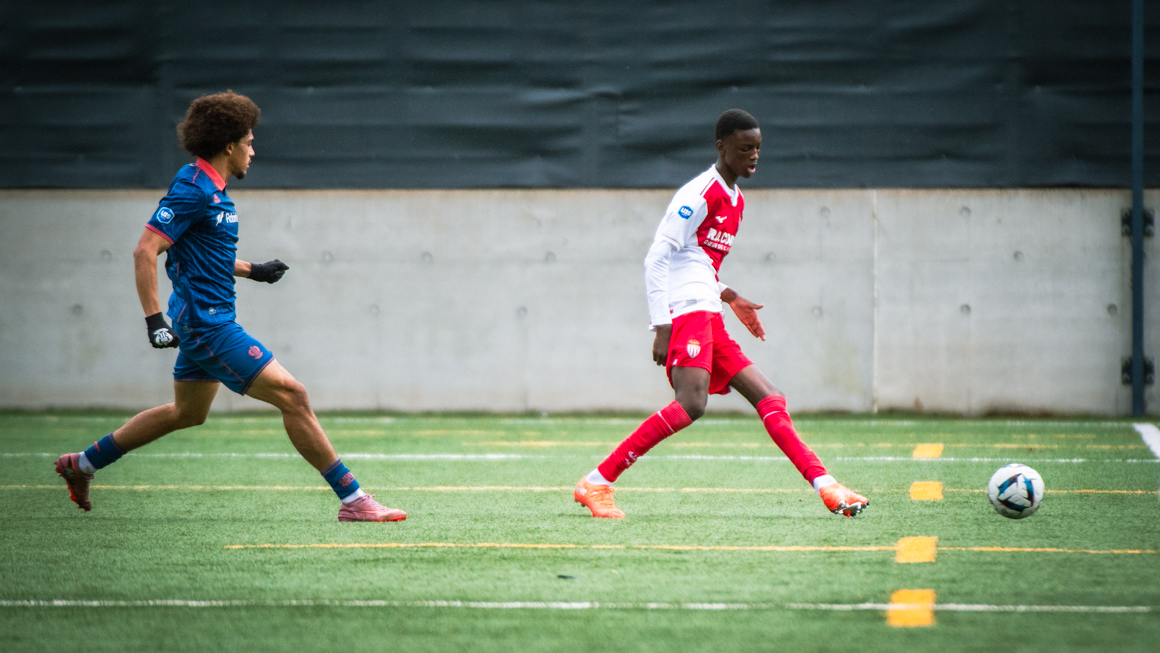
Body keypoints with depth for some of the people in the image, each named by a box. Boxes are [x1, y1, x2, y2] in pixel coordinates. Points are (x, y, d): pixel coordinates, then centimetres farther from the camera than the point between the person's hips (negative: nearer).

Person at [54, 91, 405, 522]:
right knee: (291, 396, -13)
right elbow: (145, 252, -22)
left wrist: (252, 271, 23)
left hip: (205, 322, 11)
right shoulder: (192, 190, -17)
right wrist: (154, 319, -27)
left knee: (187, 413, 24)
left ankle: (84, 463, 34)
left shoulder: (211, 190, 13)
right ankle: (352, 500, -12)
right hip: (208, 323, -11)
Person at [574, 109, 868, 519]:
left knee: (769, 399, 4)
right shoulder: (700, 193, -7)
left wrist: (729, 297, 22)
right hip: (688, 312, -10)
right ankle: (596, 484, -23)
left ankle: (825, 486, 1)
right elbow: (656, 259, -13)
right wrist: (662, 328, -19)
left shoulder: (735, 200, 22)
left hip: (710, 322, 10)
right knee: (692, 403, -26)